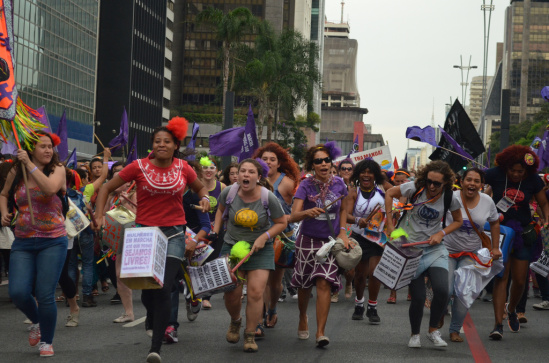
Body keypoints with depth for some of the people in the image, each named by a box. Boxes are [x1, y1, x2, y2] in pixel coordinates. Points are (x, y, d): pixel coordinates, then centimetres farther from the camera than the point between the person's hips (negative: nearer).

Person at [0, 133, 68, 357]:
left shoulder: (57, 169, -1)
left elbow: (51, 188, -23)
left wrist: (30, 165, -18)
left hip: (53, 240, -2)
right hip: (23, 242, 3)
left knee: (45, 295, -5)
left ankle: (46, 341, 17)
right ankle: (36, 321, 24)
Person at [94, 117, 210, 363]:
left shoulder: (183, 168, 2)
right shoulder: (140, 166, -3)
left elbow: (200, 188, 22)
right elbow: (107, 188, 4)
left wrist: (205, 199, -1)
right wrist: (99, 216, -6)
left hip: (173, 234, 0)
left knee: (164, 289, -12)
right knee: (147, 288, 8)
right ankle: (152, 318, 45)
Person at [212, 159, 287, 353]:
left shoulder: (269, 198, -16)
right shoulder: (229, 192, -11)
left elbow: (282, 222, -4)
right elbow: (221, 209, 12)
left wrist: (264, 237, -17)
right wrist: (215, 232, 2)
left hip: (260, 249, -1)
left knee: (256, 293, -9)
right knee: (232, 293, 0)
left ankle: (250, 335, 9)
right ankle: (235, 321, 34)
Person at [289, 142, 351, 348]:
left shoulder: (339, 183, -3)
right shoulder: (306, 185, -12)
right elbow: (293, 216, -22)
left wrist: (343, 232, 2)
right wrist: (308, 212, -42)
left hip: (331, 241, 0)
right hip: (308, 240, 0)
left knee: (324, 284, -12)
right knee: (304, 285, 12)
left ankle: (320, 332, -11)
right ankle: (302, 318, 41)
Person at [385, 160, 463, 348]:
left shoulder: (449, 197, -7)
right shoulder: (415, 188, -13)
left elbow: (458, 221, 9)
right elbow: (389, 193, 1)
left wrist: (441, 233, -9)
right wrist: (390, 223, -3)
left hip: (434, 249, 2)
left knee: (442, 290, -18)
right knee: (418, 297, -4)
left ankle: (433, 330, 7)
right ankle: (415, 334, 22)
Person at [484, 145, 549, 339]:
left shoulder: (533, 180, -4)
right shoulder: (495, 175, -9)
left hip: (523, 233, 2)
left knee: (520, 280, 6)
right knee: (501, 276, -11)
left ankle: (511, 309, 37)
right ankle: (498, 324, -12)